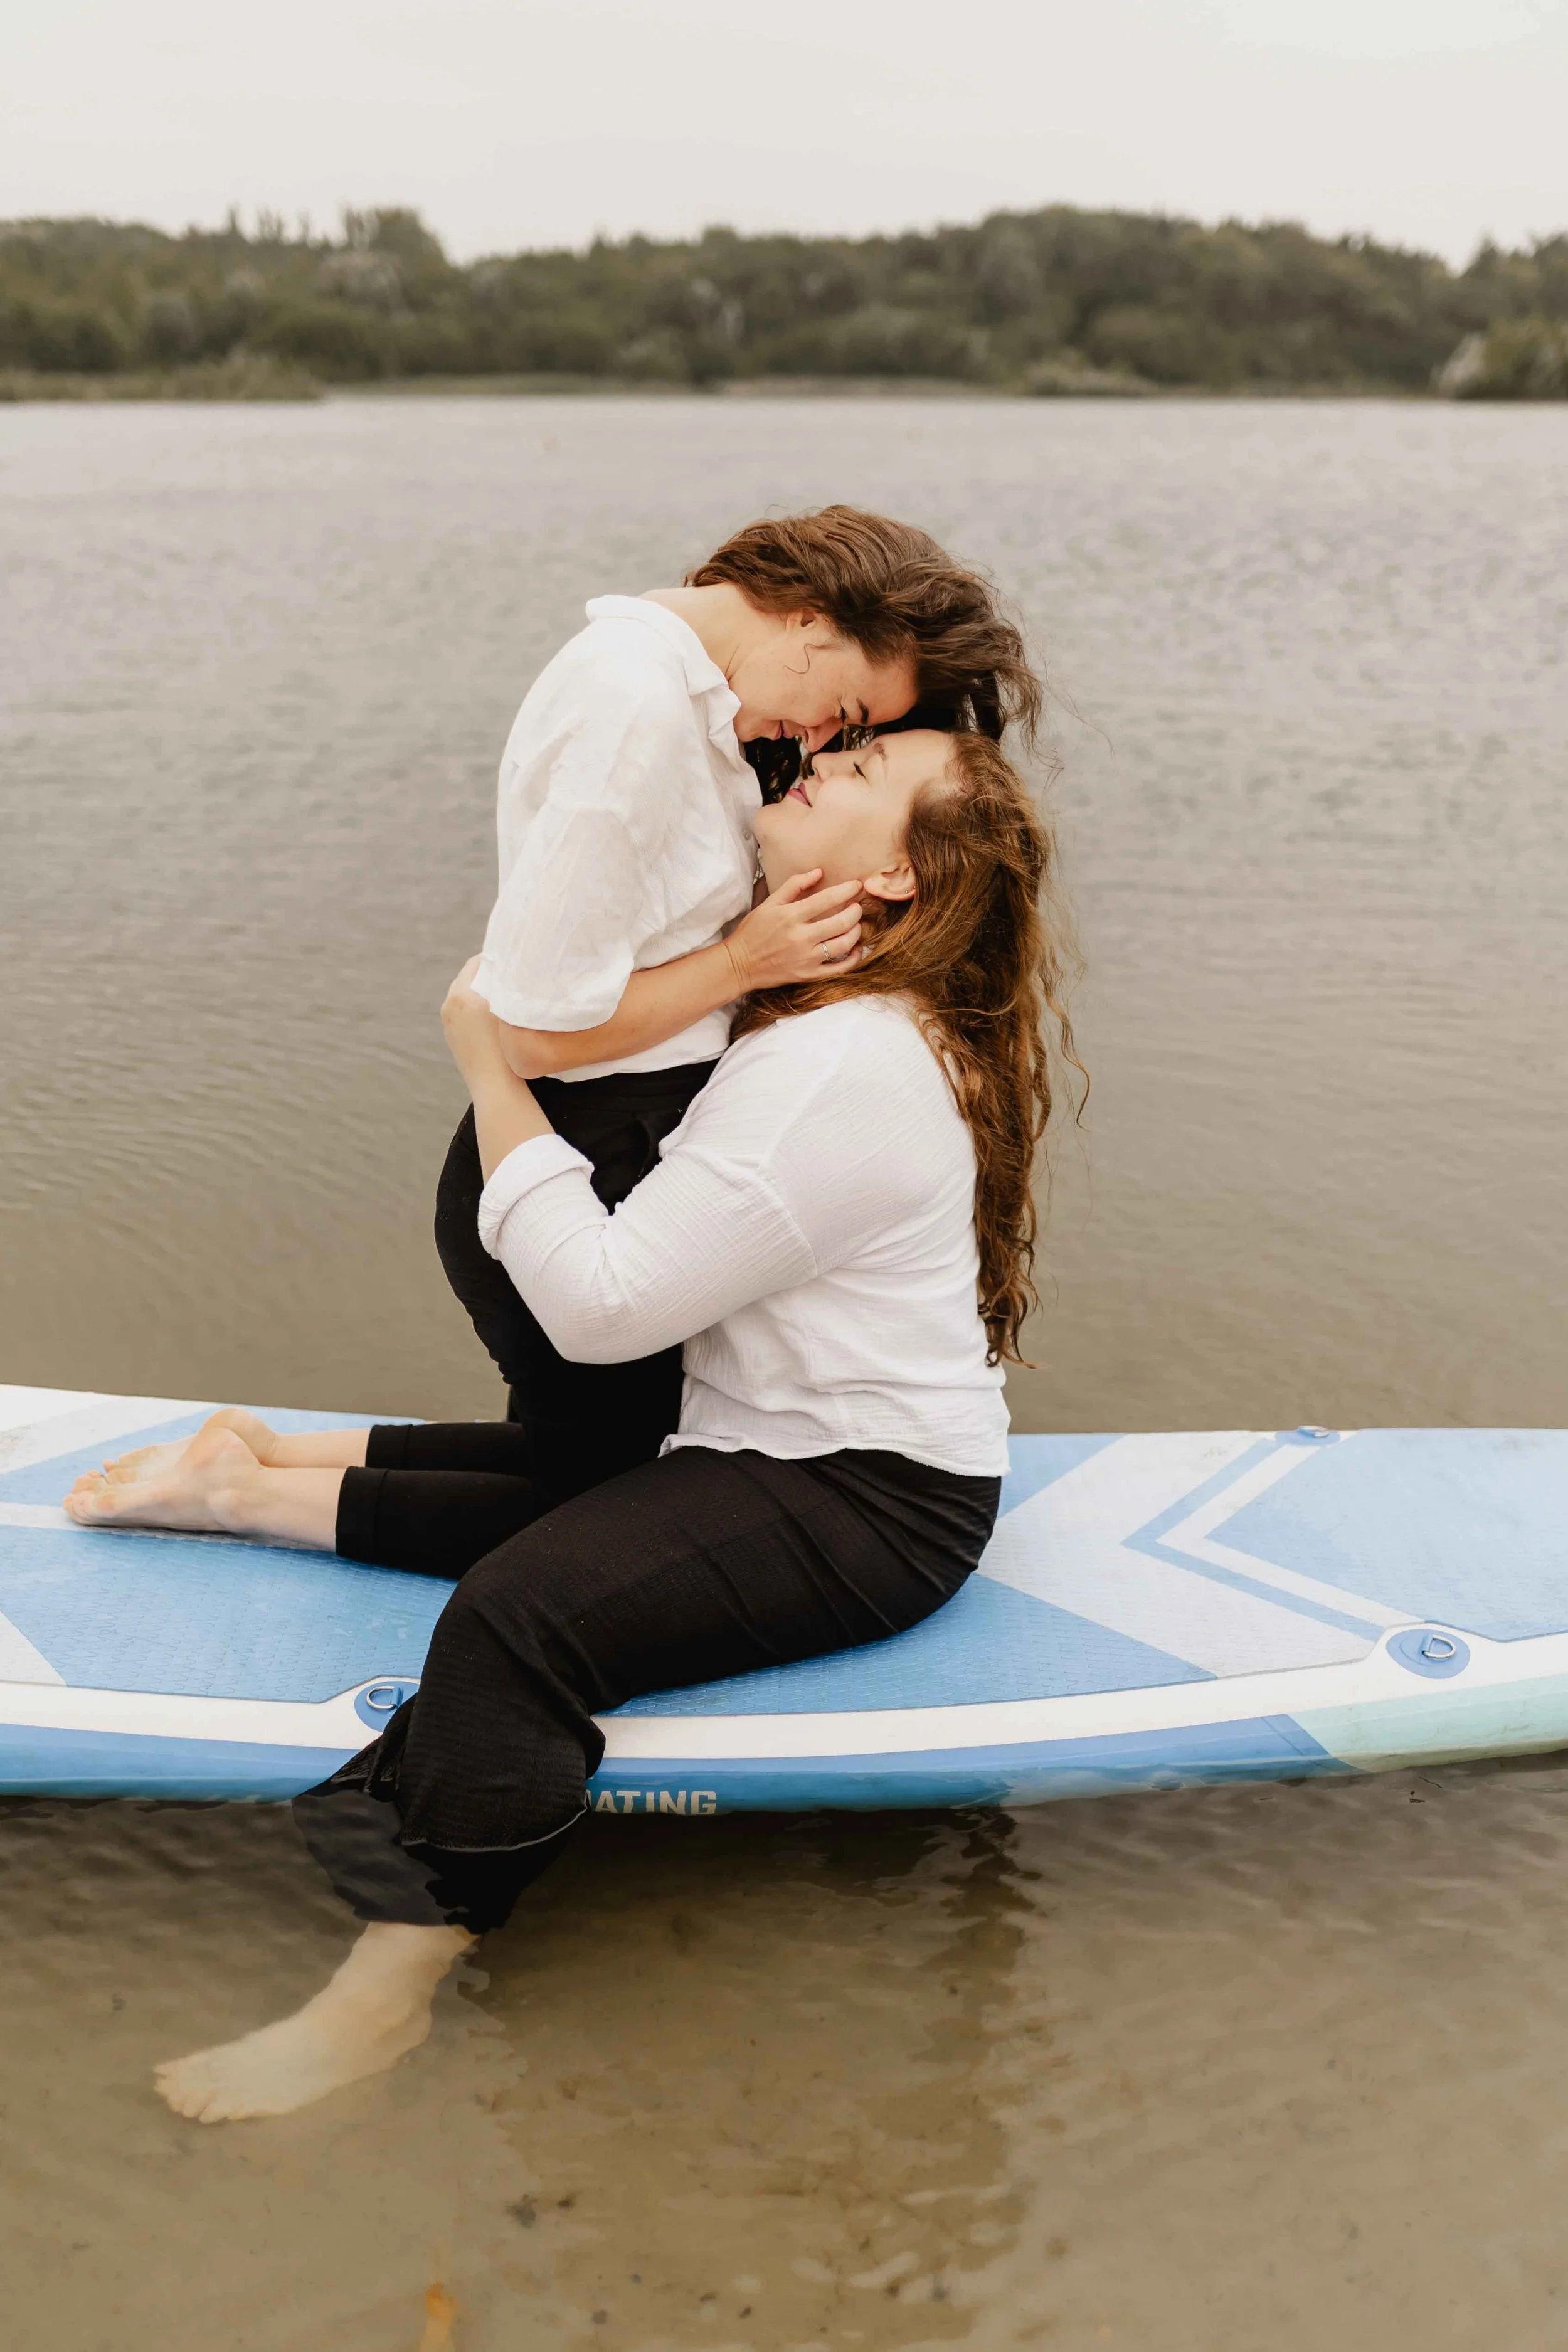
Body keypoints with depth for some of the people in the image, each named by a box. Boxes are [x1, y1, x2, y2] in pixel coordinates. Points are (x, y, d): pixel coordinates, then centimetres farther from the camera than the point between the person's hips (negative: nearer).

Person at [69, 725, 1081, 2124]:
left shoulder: (843, 1072, -26)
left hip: (873, 1502, -11)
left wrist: (493, 1071, -17)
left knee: (522, 1614, -23)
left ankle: (388, 1993, -13)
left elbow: (601, 1302, -25)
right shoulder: (850, 1017, 7)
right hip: (796, 1436, 11)